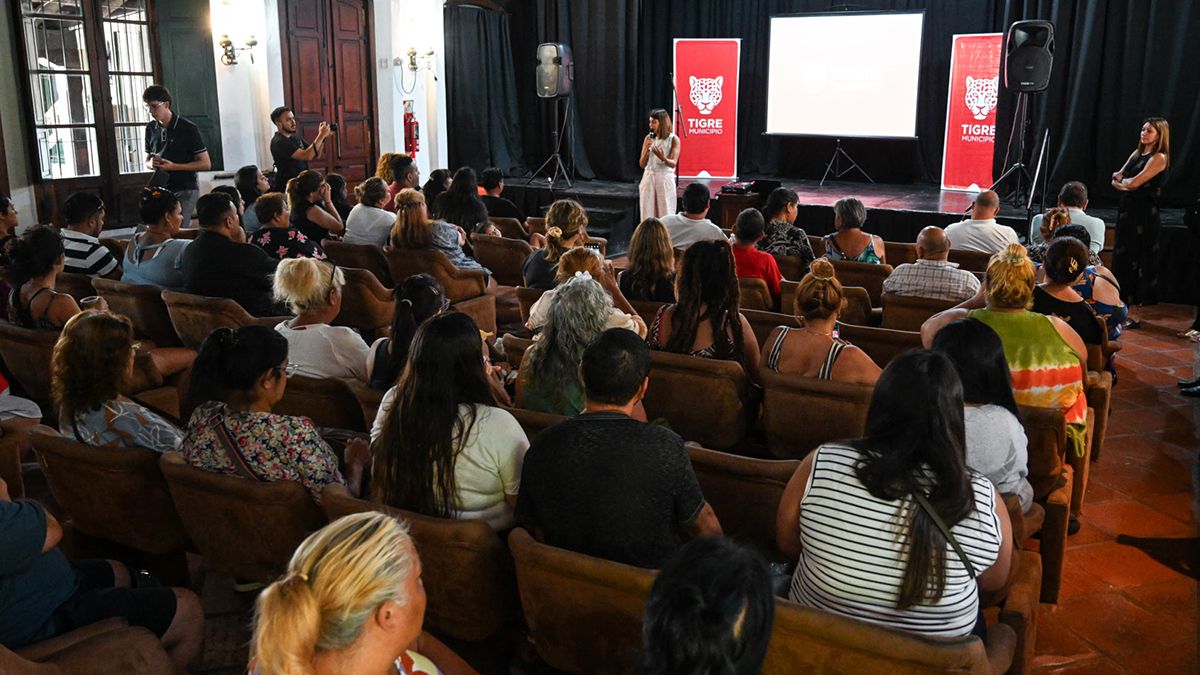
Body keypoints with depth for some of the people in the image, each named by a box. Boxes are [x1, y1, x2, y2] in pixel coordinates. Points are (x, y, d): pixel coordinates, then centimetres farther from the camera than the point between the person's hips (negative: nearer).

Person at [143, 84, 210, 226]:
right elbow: (147, 160, 21)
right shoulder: (151, 128, 9)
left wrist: (173, 166, -16)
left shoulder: (188, 128, -7)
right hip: (161, 188, 5)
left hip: (185, 189, -5)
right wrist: (151, 163, -5)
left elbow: (206, 164, -8)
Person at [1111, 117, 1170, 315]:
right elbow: (1116, 180, 11)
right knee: (1122, 258, 9)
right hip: (1127, 210, 8)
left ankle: (1134, 314, 0)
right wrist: (1122, 181, -9)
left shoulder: (1159, 158, -10)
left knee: (1138, 261, -4)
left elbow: (1134, 183, -18)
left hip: (1145, 214, -8)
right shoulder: (1137, 153, 14)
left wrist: (1123, 180, 2)